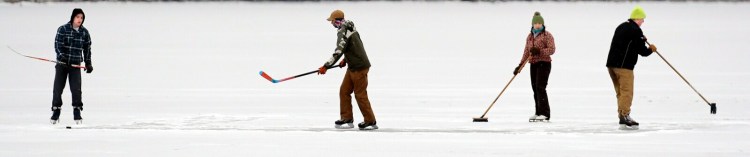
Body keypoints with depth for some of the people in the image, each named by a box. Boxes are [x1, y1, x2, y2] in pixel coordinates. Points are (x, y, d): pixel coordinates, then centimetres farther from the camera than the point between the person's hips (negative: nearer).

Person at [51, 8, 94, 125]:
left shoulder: (84, 32, 5)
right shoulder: (63, 29, -4)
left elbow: (87, 49, 13)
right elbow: (58, 44, -11)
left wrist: (88, 63, 13)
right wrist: (62, 56, -26)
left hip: (75, 65, 1)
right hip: (62, 63, -1)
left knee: (76, 89, -8)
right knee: (58, 88, 1)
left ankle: (77, 113, 1)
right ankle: (56, 112, 12)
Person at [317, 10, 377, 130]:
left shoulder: (343, 32, -18)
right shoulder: (350, 28, 12)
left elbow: (339, 52, -26)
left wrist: (326, 66, -25)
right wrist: (345, 60, 23)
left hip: (359, 67, -10)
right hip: (353, 66, 10)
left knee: (360, 94, -4)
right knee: (344, 91, 9)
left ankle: (370, 122, 2)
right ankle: (347, 118, 12)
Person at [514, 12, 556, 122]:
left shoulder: (547, 35, -5)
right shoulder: (530, 37, 15)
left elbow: (551, 50, -12)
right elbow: (526, 52, 16)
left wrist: (539, 51, -24)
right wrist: (520, 65, 9)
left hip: (544, 63, -7)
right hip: (533, 64, 7)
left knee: (540, 88, -15)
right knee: (535, 88, 8)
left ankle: (544, 114, -16)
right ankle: (538, 113, 15)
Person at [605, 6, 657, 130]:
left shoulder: (621, 27, 16)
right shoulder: (636, 30, -11)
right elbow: (642, 51, -9)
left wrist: (641, 39, 20)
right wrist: (650, 49, 11)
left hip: (611, 64, 9)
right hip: (623, 66, -9)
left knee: (620, 92, 14)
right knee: (626, 92, -7)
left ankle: (623, 116, 17)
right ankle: (624, 117, -14)